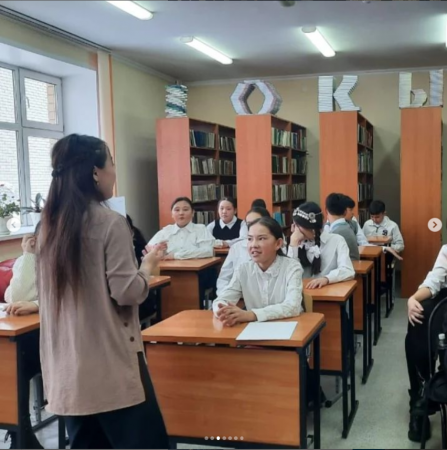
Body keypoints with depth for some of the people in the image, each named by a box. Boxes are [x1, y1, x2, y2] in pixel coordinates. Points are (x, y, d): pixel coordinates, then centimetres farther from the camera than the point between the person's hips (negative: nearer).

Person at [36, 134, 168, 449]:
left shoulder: (51, 224, 7)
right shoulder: (110, 222, -14)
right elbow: (127, 292, -15)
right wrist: (148, 264, 3)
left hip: (67, 362, 7)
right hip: (110, 361, -7)